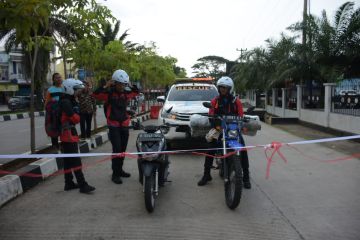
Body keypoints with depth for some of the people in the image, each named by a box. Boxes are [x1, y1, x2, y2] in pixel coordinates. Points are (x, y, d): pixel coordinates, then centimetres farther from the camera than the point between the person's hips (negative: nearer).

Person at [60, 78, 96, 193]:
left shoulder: (69, 101, 16)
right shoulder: (66, 102, -16)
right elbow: (75, 118, -18)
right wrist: (76, 115, 2)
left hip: (69, 133, 10)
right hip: (68, 133, -10)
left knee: (68, 160, 13)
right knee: (75, 160, -11)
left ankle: (69, 183, 21)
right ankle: (82, 185, -11)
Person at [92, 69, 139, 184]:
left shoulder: (125, 93, 6)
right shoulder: (109, 93, -10)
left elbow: (136, 92, 23)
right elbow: (95, 94, -24)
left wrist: (132, 86, 7)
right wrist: (105, 86, -25)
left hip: (124, 125, 6)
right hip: (114, 126, -6)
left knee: (123, 149, 13)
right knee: (117, 149, -11)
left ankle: (120, 170, 27)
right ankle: (115, 174, -2)